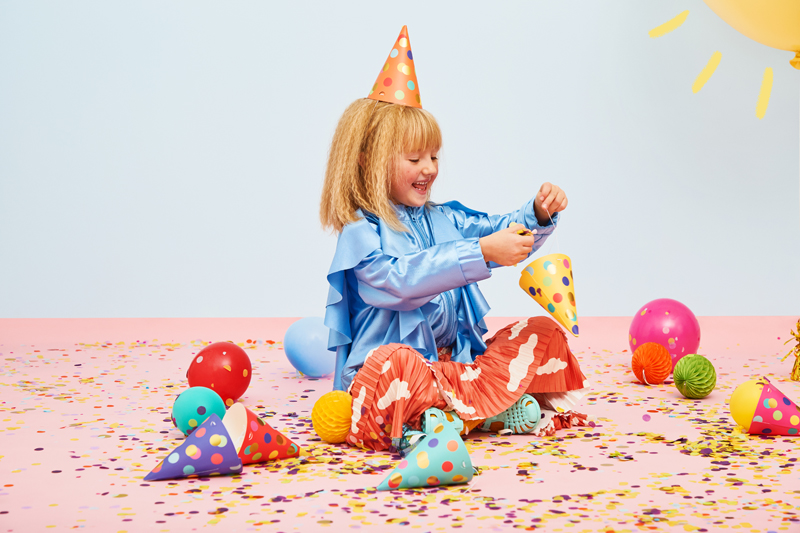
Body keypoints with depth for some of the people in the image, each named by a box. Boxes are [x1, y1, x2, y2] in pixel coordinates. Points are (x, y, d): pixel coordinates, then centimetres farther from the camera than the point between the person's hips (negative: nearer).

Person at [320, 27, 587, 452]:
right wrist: (483, 253, -34)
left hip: (460, 361, 8)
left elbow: (503, 233, 17)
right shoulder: (360, 234, -10)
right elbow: (404, 280, -26)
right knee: (392, 364, -40)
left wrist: (539, 214, -6)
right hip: (404, 362, -8)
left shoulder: (446, 220, 15)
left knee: (545, 333, -2)